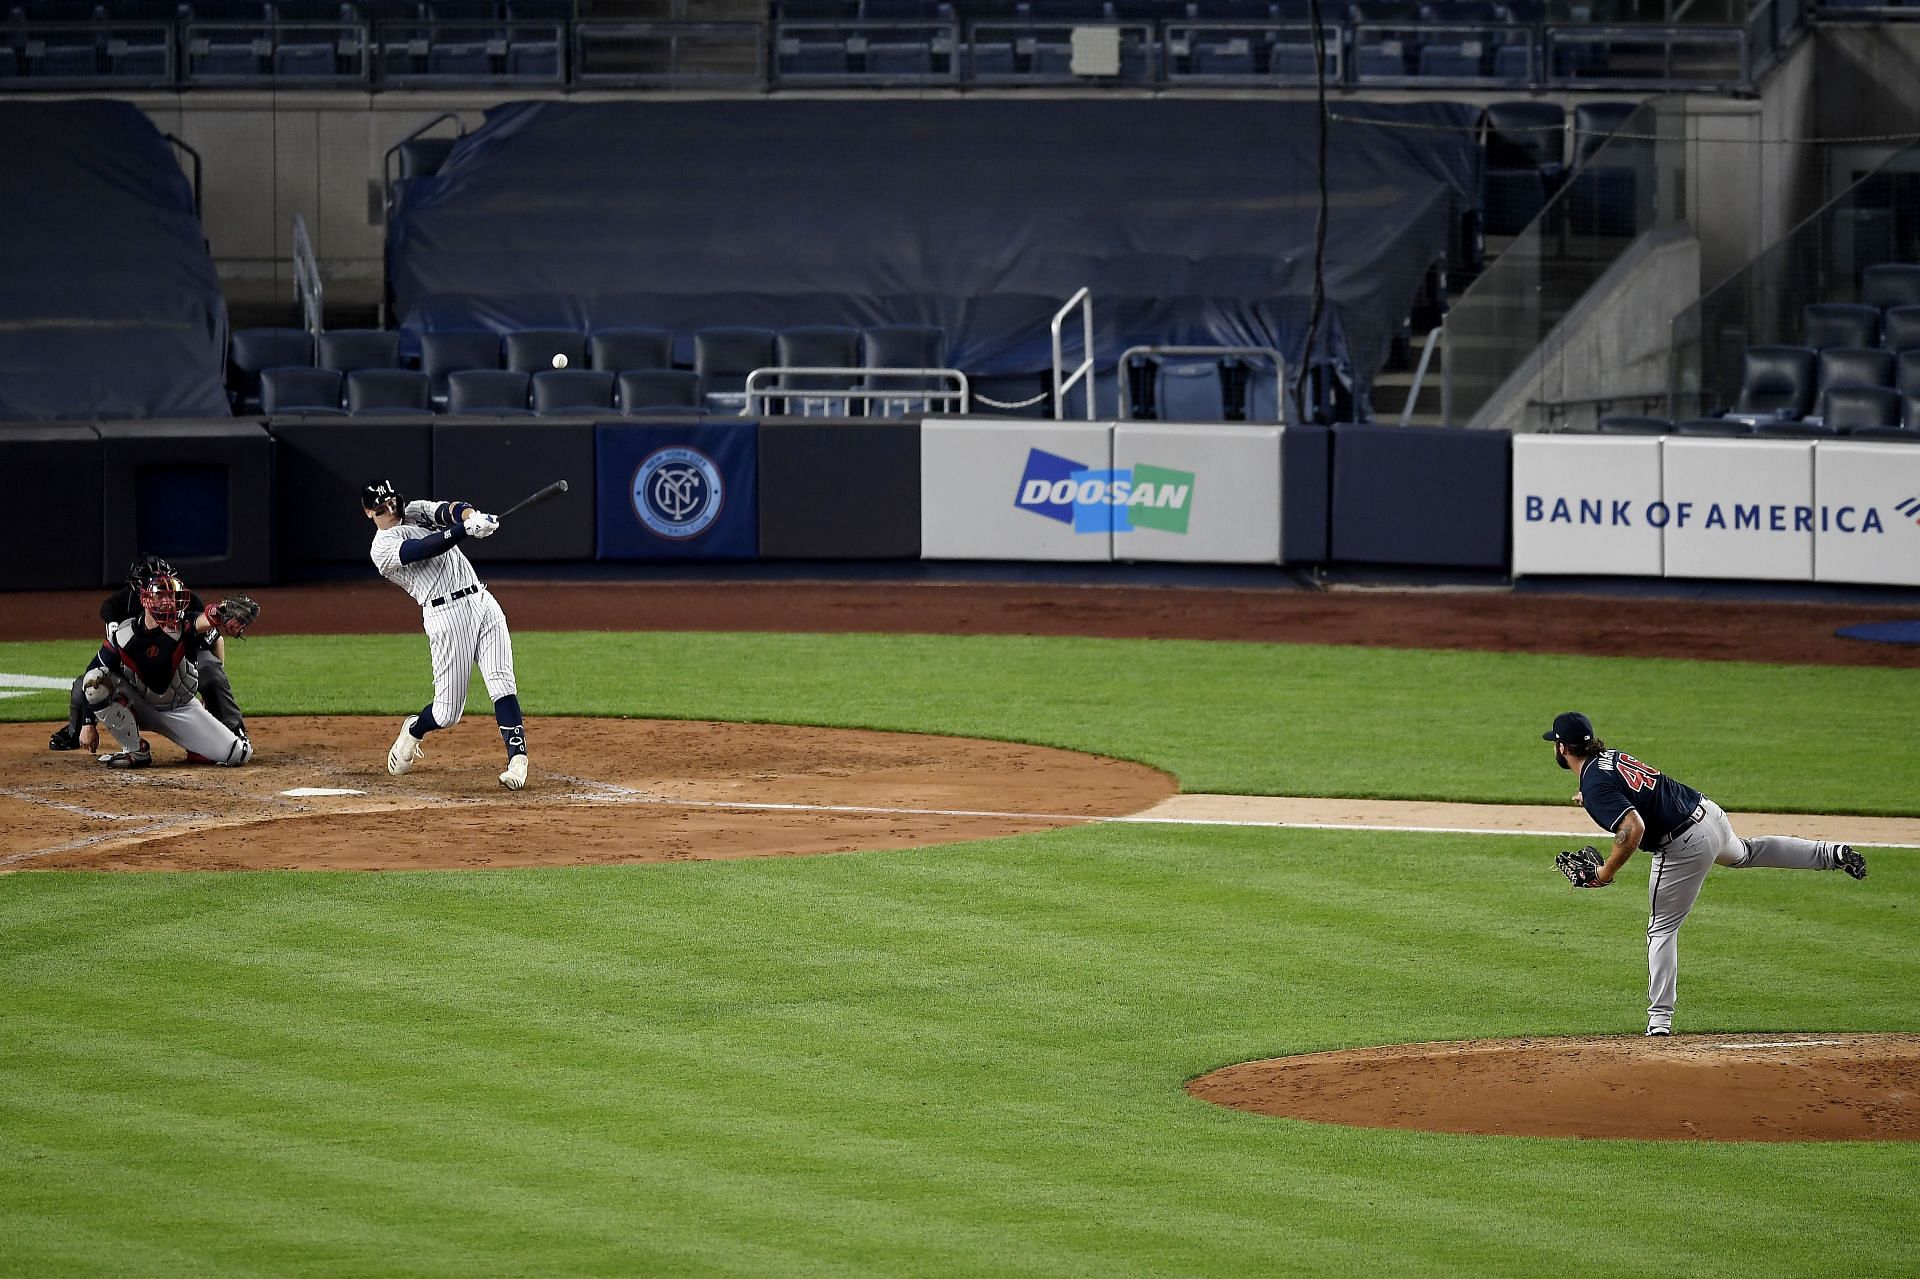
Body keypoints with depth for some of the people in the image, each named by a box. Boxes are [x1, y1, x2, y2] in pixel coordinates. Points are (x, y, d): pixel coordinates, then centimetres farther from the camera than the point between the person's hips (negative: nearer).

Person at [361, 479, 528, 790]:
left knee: (502, 683, -13)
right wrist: (467, 529, -30)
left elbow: (448, 511, -1)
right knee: (447, 713, -2)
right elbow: (426, 548, -18)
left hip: (482, 600, 5)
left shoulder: (416, 512, 20)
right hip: (446, 615, -5)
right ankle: (413, 731, 31)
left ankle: (518, 760, -20)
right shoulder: (383, 547, 0)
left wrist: (473, 516, -24)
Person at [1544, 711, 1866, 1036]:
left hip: (1684, 846, -8)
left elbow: (1633, 828, -32)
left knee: (1662, 928, 5)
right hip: (1709, 812, 8)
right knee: (1742, 853, 39)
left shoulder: (1595, 786, -20)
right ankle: (1832, 854, 42)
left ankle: (1660, 1019, 5)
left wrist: (1605, 873, -23)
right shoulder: (1611, 756, 7)